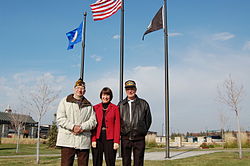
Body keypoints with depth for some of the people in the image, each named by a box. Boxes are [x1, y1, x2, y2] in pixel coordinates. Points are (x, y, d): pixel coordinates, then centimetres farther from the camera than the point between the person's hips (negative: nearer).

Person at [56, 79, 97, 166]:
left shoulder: (88, 105, 15)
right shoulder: (65, 101, 10)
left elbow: (93, 121, 6)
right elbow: (60, 119, -1)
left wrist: (82, 127, -11)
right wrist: (73, 127, -12)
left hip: (84, 141, 2)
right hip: (67, 140, -2)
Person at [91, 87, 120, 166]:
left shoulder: (115, 108, 4)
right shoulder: (95, 108, 8)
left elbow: (117, 125, 1)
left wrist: (116, 141, -7)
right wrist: (93, 139, -5)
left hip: (110, 138, -1)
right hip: (97, 138, 1)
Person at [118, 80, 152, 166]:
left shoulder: (143, 104, 3)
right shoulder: (121, 104, 7)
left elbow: (148, 120, 10)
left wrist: (143, 131, 7)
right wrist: (122, 131, 7)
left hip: (139, 139, -1)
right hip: (125, 138, 2)